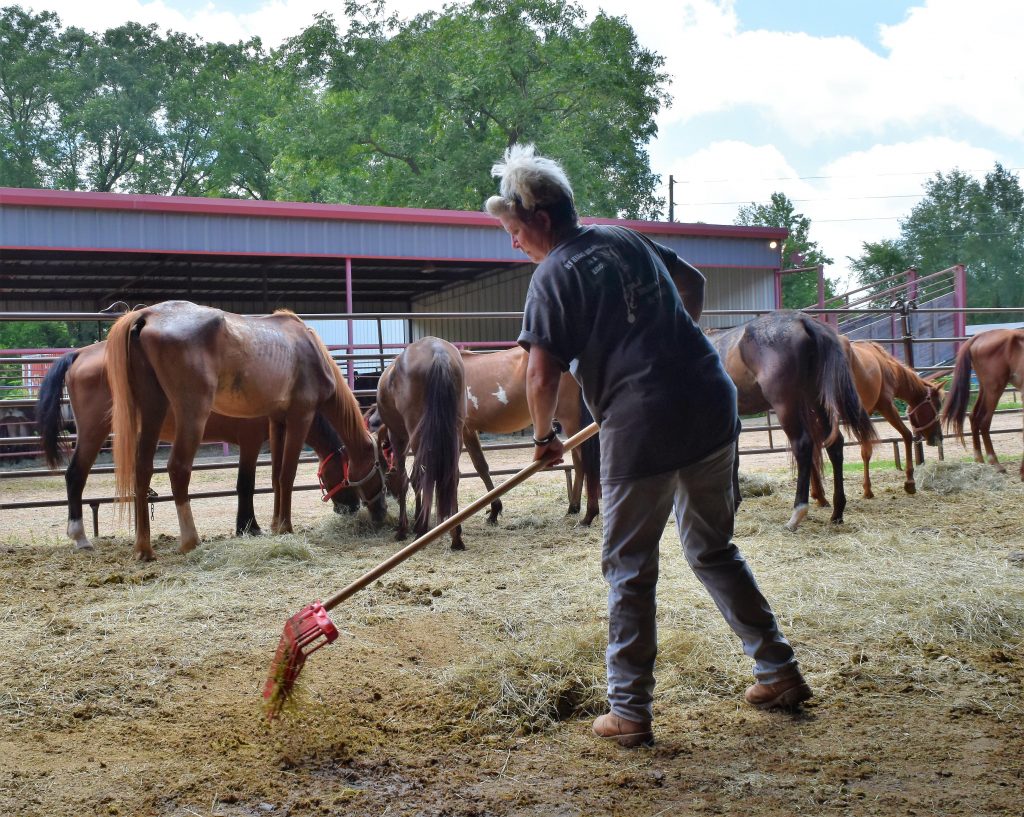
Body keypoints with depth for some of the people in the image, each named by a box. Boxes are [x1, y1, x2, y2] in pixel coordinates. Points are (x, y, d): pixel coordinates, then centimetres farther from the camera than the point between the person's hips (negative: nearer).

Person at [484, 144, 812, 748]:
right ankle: (781, 671, 26)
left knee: (629, 569, 5)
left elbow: (543, 375, -12)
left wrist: (545, 436, 5)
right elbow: (695, 283, 29)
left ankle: (630, 712, 11)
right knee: (714, 548, 21)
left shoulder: (555, 275, -6)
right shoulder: (628, 239, 15)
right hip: (714, 405, 7)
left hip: (643, 427, -7)